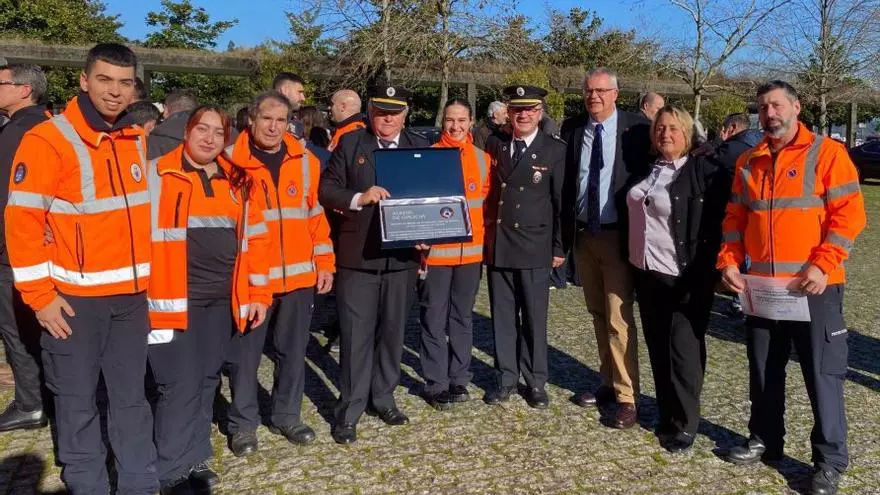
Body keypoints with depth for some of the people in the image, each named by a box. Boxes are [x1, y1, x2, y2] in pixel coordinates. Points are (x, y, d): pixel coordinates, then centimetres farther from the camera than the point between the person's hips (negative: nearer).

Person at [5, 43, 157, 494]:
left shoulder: (138, 142, 7)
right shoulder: (47, 140, -11)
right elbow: (22, 222, -12)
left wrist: (149, 279, 12)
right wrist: (39, 295, -13)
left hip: (131, 295, 5)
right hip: (74, 297, -5)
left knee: (131, 397, 14)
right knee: (77, 402, 7)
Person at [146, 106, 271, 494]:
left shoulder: (239, 182, 10)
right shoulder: (157, 176, -3)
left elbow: (255, 238, 12)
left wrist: (258, 293, 8)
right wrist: (140, 293, -12)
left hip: (223, 299, 5)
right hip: (174, 299, -5)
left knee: (207, 380, 14)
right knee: (181, 384, -2)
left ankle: (195, 459, 28)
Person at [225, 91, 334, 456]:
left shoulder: (305, 161, 6)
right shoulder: (230, 161, -4)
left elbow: (316, 214, 11)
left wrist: (324, 263, 8)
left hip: (298, 274, 3)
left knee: (293, 350, 13)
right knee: (246, 352, 7)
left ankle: (286, 416, 29)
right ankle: (243, 423, 22)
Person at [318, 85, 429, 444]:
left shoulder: (420, 147, 8)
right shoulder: (350, 143, 3)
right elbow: (327, 189, -2)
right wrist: (359, 198, -19)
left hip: (402, 254, 2)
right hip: (358, 256, -2)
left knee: (392, 330, 12)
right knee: (356, 333, 1)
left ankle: (383, 397, 28)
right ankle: (349, 410, 11)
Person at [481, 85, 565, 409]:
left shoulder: (555, 150, -2)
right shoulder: (495, 144, 7)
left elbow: (562, 201, -1)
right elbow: (487, 191, 11)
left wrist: (559, 247, -2)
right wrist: (485, 234, 5)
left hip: (534, 247, -3)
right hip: (498, 245, 3)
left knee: (534, 317, 6)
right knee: (503, 315, 10)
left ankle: (535, 381, 18)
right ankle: (506, 378, 22)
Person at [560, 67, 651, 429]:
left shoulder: (637, 128, -6)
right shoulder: (572, 128, 5)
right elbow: (565, 182, 7)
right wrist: (565, 233, 2)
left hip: (617, 235, -5)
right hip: (583, 235, 5)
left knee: (618, 318, -5)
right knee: (597, 314, 14)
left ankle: (626, 398, 6)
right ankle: (609, 383, 28)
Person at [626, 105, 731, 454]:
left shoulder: (706, 173, -8)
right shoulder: (645, 171, 10)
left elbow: (717, 225, -11)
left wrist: (705, 274, -14)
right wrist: (633, 261, 15)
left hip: (684, 277, -6)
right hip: (647, 274, 6)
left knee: (683, 352, 1)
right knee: (658, 349, 13)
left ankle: (684, 426, 13)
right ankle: (666, 415, 26)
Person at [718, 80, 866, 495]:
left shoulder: (826, 153, -3)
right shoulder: (748, 162, 11)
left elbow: (849, 213, -9)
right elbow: (735, 219, 12)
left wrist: (822, 265, -17)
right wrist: (729, 262, -2)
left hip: (813, 287, -4)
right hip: (760, 286, 5)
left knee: (822, 373, 2)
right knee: (763, 370, 14)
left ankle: (830, 460, 14)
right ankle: (764, 440, 30)